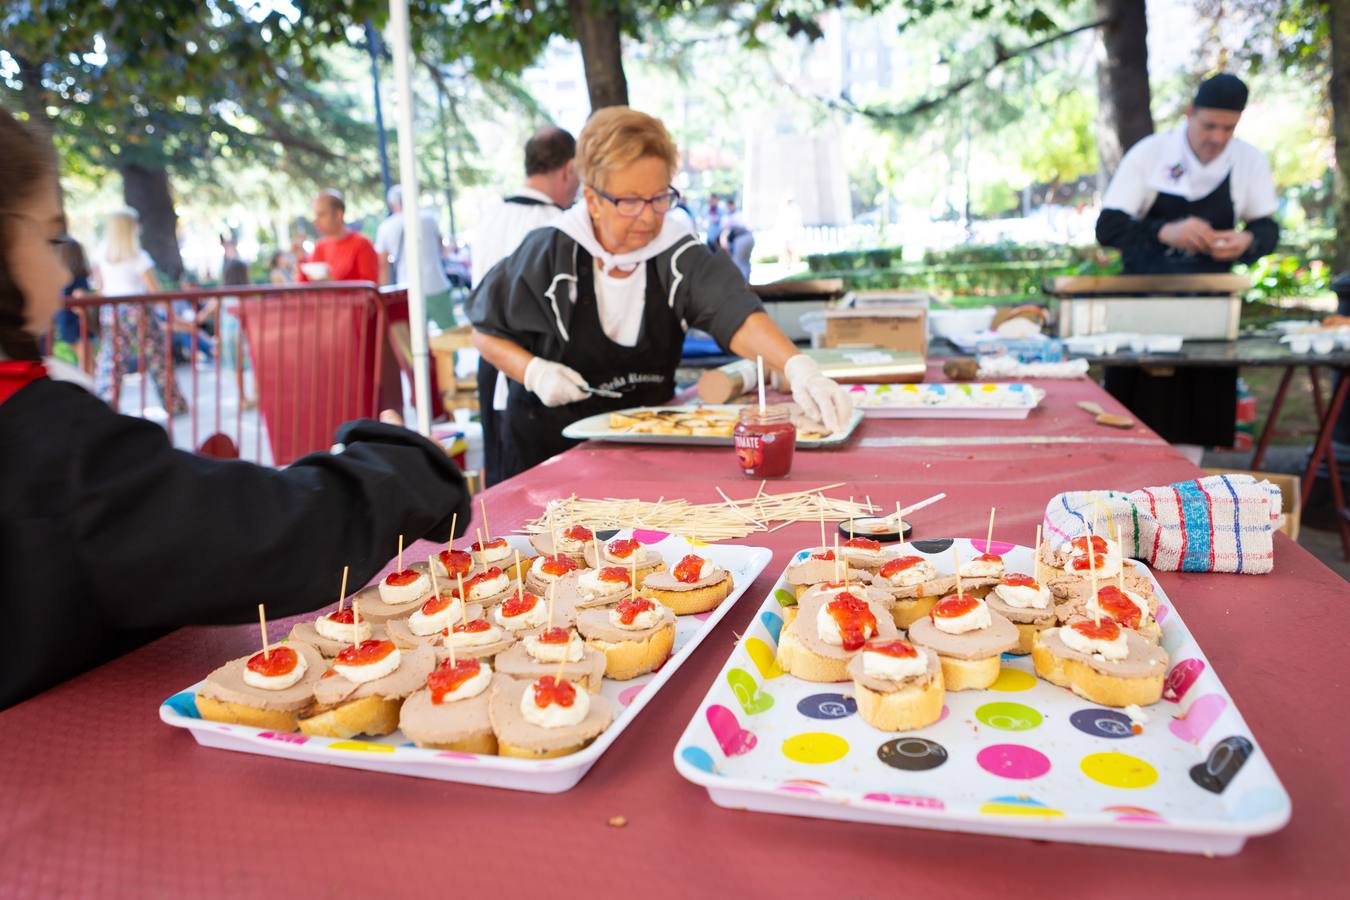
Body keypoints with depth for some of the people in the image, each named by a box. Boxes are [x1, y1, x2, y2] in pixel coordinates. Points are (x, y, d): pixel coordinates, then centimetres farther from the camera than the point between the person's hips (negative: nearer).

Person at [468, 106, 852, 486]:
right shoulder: (548, 255, -11)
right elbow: (487, 331, 0)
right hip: (546, 448, -2)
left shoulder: (680, 255, -9)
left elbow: (736, 314, -26)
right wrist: (534, 372, -19)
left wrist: (798, 366, -44)